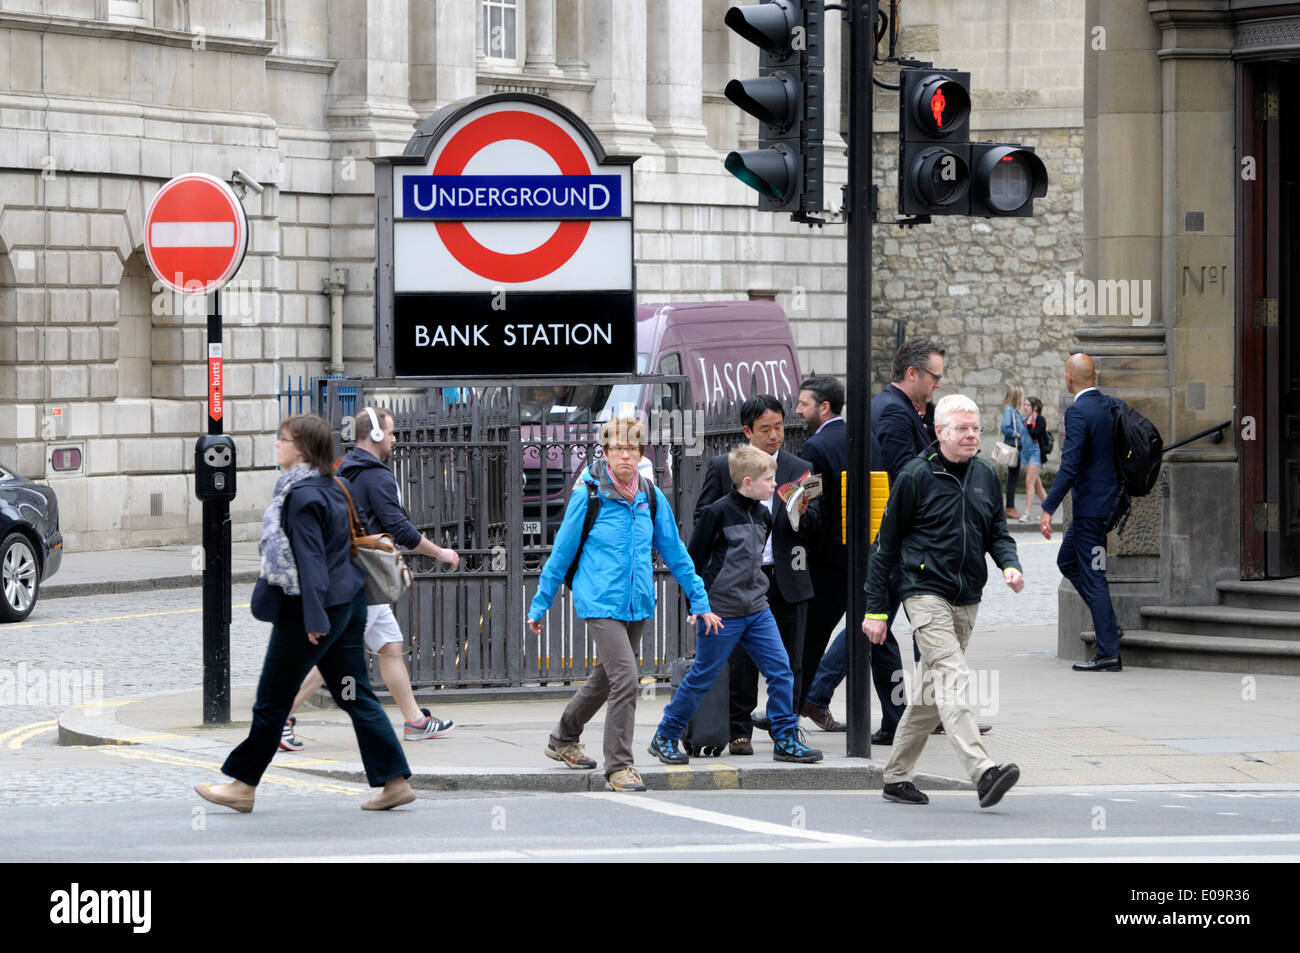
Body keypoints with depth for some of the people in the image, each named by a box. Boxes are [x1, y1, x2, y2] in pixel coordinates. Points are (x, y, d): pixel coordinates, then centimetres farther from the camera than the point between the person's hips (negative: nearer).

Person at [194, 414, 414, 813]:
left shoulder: (302, 496, -17)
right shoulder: (330, 488, 11)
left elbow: (310, 559, -21)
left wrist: (314, 618, -24)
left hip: (309, 608, -9)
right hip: (347, 601, 9)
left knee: (273, 698, 3)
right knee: (355, 696, 9)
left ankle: (243, 785, 12)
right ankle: (394, 781, 3)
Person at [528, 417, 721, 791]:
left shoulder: (651, 497, 4)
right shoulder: (588, 496, -8)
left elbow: (674, 551, 13)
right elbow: (561, 554, 0)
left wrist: (699, 601, 12)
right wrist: (539, 606, 5)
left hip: (638, 605, 6)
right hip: (600, 603, -6)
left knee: (605, 678, 19)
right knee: (626, 678, -17)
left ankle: (563, 740, 41)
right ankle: (619, 767, -9)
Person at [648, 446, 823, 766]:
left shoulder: (763, 516, 9)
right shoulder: (718, 512, -12)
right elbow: (693, 560, -8)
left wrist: (765, 589, 16)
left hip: (757, 610, 6)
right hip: (722, 614, -6)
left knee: (781, 671, -1)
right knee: (701, 677, 1)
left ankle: (785, 740, 8)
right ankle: (664, 737, 15)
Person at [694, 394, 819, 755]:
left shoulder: (801, 470, 10)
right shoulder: (723, 467, 7)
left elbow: (813, 532, 5)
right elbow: (703, 518, 8)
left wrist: (803, 515, -16)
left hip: (788, 580, 1)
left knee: (788, 664, 3)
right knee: (740, 661, -2)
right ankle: (739, 732, 7)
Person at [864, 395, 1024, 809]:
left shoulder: (985, 476, 10)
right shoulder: (916, 476, -7)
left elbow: (997, 532, 21)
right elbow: (886, 544, -3)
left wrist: (1009, 565, -3)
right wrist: (876, 609, -5)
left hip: (967, 600, 7)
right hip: (926, 593, -7)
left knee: (931, 692, 12)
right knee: (953, 678, -20)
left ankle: (896, 776, 22)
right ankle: (983, 773, -33)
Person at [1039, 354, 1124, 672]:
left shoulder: (1078, 413, -17)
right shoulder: (1109, 406, 8)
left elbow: (1070, 467, -22)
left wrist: (1048, 509, -20)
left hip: (1090, 507, -9)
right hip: (1109, 499, 9)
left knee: (1093, 575, -4)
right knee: (1067, 561, 22)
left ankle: (1109, 653, -2)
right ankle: (1106, 621, 21)